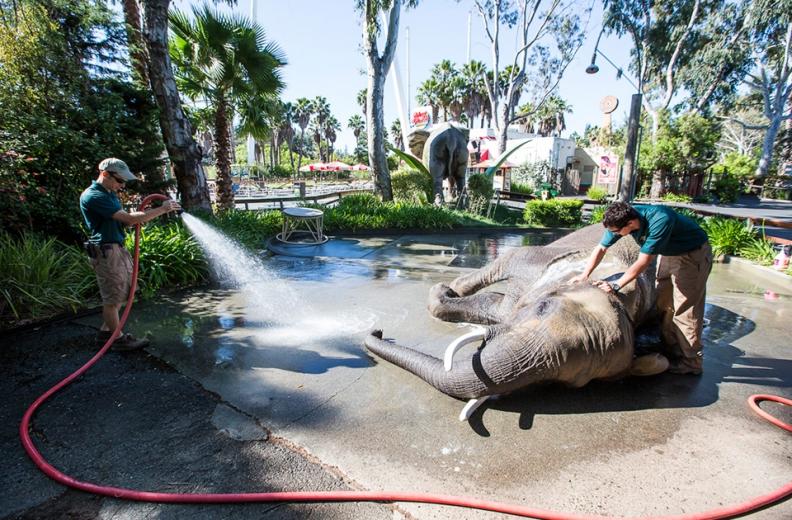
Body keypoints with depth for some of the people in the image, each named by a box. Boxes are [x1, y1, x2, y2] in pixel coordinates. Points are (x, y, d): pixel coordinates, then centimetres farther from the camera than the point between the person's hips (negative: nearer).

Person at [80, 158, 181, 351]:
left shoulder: (110, 193, 14)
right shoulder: (93, 196, -18)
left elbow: (122, 221, 16)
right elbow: (129, 218, -25)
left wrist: (135, 219, -6)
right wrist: (162, 209, -22)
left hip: (118, 248, 10)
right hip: (106, 251, -10)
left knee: (122, 293, 17)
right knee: (113, 298, 2)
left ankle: (105, 332, 30)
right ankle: (119, 339, 15)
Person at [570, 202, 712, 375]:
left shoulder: (660, 220, -38)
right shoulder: (622, 219, -19)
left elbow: (643, 263, -34)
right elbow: (601, 248, -9)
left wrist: (616, 285, -30)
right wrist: (584, 275, -17)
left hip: (694, 254, -7)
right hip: (669, 253, 7)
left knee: (685, 308, -6)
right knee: (664, 305, 10)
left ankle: (691, 362, 6)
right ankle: (672, 351, 24)